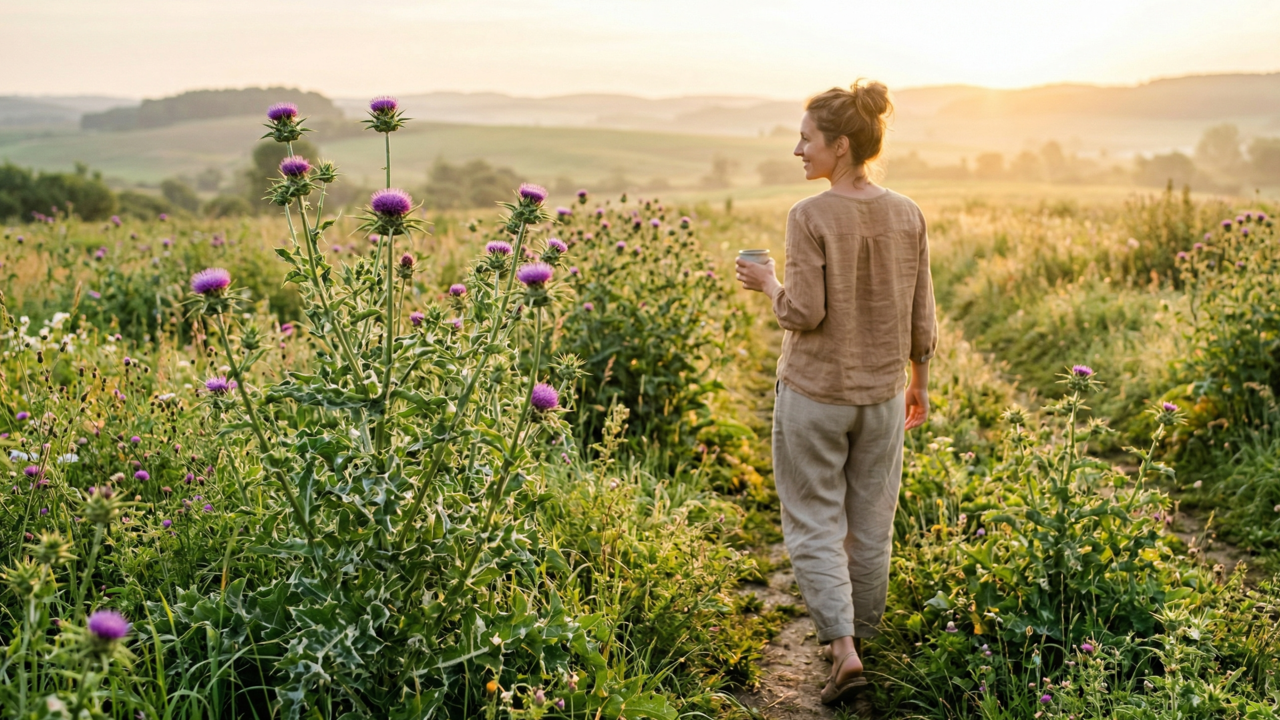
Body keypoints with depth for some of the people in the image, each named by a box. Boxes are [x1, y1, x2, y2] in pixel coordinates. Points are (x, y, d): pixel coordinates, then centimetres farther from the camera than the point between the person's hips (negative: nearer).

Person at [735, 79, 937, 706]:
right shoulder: (907, 216, -1)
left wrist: (766, 283, 0)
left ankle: (842, 648, -1)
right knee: (871, 525, 17)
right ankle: (860, 637, 32)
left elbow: (804, 314, -19)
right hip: (881, 395, 5)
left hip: (813, 393, -5)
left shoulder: (811, 218, -17)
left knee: (815, 524, 8)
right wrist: (920, 380, 17)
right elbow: (920, 318, 3)